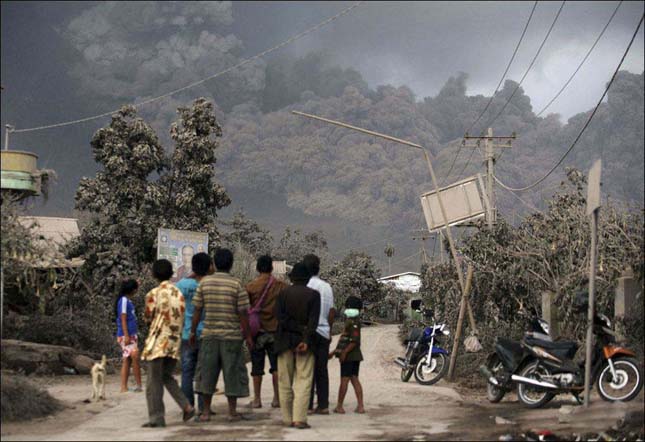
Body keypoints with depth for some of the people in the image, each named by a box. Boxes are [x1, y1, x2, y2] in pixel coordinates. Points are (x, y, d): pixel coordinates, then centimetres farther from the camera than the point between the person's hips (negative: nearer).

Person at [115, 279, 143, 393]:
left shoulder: (128, 301, 16)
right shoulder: (124, 300, -10)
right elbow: (123, 319, -15)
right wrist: (126, 336, -20)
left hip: (131, 335, 9)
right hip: (126, 335, -9)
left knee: (127, 360, 6)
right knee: (135, 357, -11)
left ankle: (124, 387, 5)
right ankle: (139, 385, -9)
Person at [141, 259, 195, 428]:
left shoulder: (153, 294, -9)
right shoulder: (179, 293, 6)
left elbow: (148, 316, 0)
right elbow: (182, 315, 7)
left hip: (157, 341, -5)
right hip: (175, 341, 5)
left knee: (154, 381, 1)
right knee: (167, 377, 19)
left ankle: (156, 417, -1)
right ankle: (186, 406, 6)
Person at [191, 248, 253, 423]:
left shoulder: (204, 282, 1)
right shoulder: (236, 284, -7)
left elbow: (197, 310, 2)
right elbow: (243, 313, -7)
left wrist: (193, 331, 11)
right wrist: (248, 336, 0)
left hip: (209, 335, 2)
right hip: (231, 336, -2)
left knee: (207, 372, 9)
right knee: (232, 372, 6)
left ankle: (206, 412, 11)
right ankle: (232, 411, 9)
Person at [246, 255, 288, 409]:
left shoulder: (250, 287, -4)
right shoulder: (281, 286, -2)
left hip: (257, 330, 0)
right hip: (275, 330, 0)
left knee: (257, 366, 7)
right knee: (276, 365, 7)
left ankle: (257, 399, 8)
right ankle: (277, 398, 5)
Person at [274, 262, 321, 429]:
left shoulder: (283, 294, 2)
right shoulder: (314, 295, -2)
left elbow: (280, 317, -9)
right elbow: (313, 320, -11)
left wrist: (298, 328, -8)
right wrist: (306, 340, -14)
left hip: (285, 341, 2)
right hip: (304, 342, -2)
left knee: (285, 382, 9)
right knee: (303, 381, -2)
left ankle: (288, 418, 10)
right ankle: (299, 418, -12)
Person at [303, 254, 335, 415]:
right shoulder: (327, 287, 8)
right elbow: (332, 311, 9)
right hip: (324, 332, 5)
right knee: (322, 370, 8)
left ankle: (307, 405, -2)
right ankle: (323, 405, 8)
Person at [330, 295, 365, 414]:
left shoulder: (353, 322, -15)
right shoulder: (350, 321, 17)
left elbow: (355, 341, -22)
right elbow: (344, 340, 24)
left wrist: (344, 352, -23)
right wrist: (334, 352, 27)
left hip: (349, 355, -10)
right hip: (355, 355, 10)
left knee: (344, 380, -4)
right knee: (354, 379, 9)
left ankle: (339, 406, 0)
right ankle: (360, 406, 7)